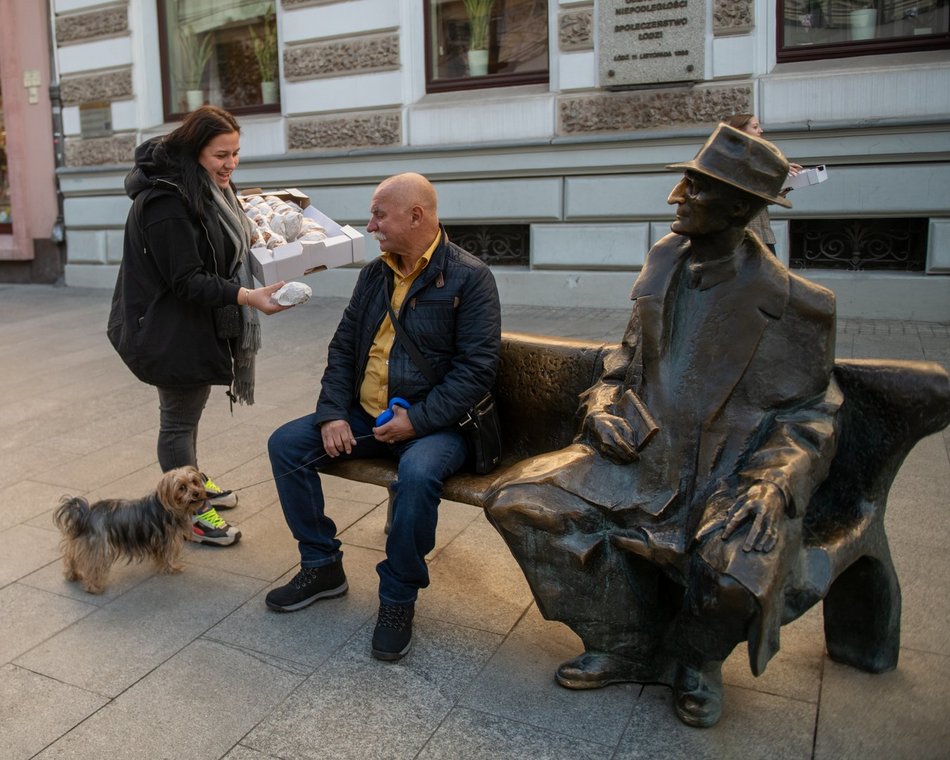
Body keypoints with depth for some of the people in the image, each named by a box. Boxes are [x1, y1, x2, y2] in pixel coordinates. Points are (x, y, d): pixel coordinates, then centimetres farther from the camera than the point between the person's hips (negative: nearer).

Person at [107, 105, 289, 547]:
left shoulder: (206, 188, 7)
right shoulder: (167, 203, -25)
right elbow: (187, 281, -28)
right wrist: (247, 296, -37)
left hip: (197, 324, 10)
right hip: (173, 330, -10)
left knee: (188, 412, 24)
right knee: (179, 420, 5)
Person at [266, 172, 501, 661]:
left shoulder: (469, 277, -9)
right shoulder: (374, 274, 12)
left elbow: (478, 366, -15)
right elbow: (343, 347, 12)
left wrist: (418, 419, -21)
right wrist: (332, 415, -3)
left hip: (435, 423, -6)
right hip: (364, 416, 7)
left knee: (417, 473, -37)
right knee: (285, 444, -6)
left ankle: (399, 597, -12)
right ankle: (322, 566, 8)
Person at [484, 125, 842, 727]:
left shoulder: (794, 302, -7)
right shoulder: (665, 261, 8)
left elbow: (809, 413, -1)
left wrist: (774, 482, -18)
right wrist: (605, 404, -2)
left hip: (732, 474, -4)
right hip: (646, 455, 5)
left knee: (734, 569, -36)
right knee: (518, 500, -14)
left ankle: (697, 659, 6)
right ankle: (629, 648, 4)